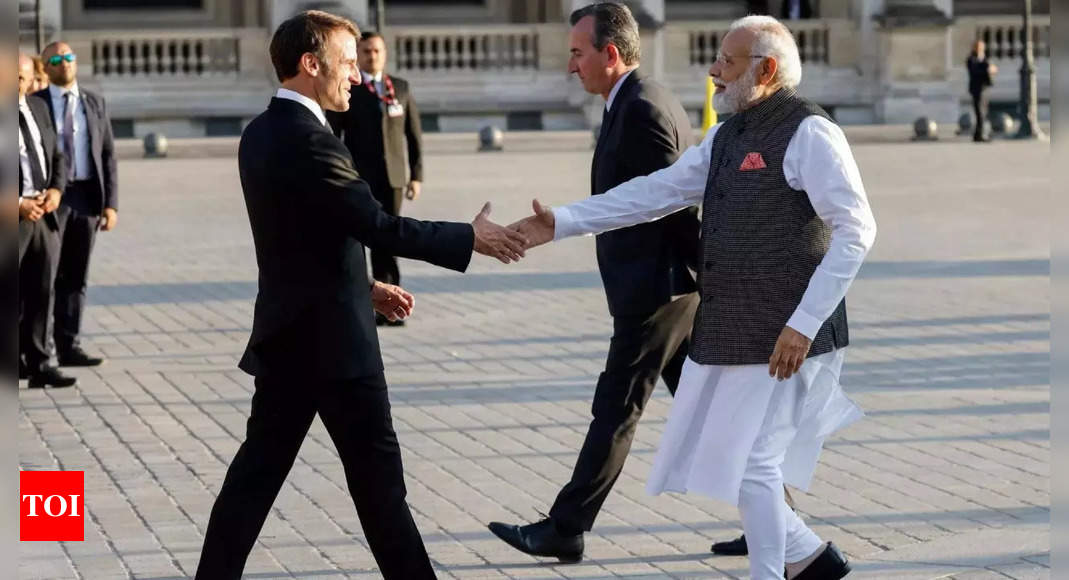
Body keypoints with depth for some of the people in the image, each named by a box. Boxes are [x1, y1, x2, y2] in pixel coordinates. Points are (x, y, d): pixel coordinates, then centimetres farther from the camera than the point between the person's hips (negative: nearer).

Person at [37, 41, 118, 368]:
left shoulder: (95, 104, 11)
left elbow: (108, 155, 9)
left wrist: (111, 203, 0)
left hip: (87, 197, 3)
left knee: (76, 277, 7)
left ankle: (69, 346, 11)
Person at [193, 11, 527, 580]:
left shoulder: (260, 135, 9)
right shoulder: (310, 142, -21)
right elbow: (380, 226, -22)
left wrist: (363, 287, 18)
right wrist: (470, 239, -14)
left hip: (285, 336, 9)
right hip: (331, 341, -9)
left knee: (258, 467, 11)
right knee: (377, 469, 3)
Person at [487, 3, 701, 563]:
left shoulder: (640, 110, -18)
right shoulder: (650, 101, 15)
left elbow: (677, 202, -19)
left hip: (655, 290, -10)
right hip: (674, 287, 10)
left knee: (615, 411, -3)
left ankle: (565, 530, 4)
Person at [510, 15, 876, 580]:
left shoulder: (808, 134, -13)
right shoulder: (727, 135, 13)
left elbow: (855, 231, -18)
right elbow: (656, 192, 14)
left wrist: (804, 324, -22)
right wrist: (563, 222, 8)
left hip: (779, 340, -9)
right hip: (723, 332, 9)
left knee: (749, 465, -4)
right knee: (716, 462, 13)